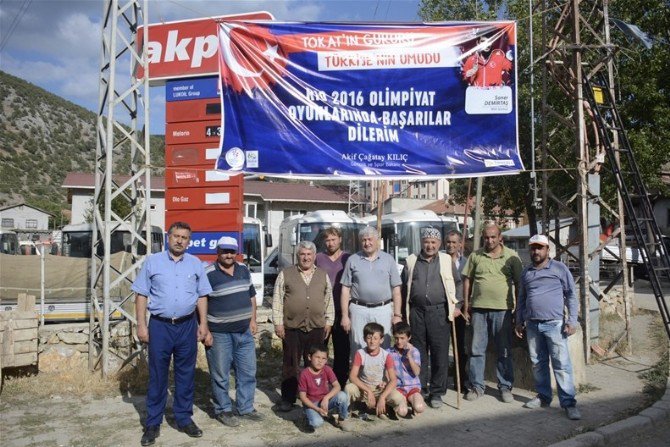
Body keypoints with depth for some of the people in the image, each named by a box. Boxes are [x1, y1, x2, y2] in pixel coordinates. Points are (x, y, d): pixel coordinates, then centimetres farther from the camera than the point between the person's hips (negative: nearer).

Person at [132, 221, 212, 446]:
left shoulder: (196, 264, 7)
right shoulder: (152, 262, 1)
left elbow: (202, 296, 10)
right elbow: (141, 295, 1)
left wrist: (203, 324, 4)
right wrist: (141, 325, -5)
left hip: (187, 326, 2)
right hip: (160, 326, -2)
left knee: (186, 375, 10)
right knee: (157, 375, 5)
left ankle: (184, 418, 23)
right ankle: (153, 423, 16)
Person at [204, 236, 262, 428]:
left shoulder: (244, 270, 7)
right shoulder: (208, 274, -12)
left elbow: (251, 296, 16)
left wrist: (252, 320, 10)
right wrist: (205, 331, -15)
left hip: (244, 332, 6)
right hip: (219, 334, -6)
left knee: (248, 372, 13)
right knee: (221, 375, 6)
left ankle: (246, 408, 27)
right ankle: (223, 410, 22)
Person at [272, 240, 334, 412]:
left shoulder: (323, 275, 10)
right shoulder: (285, 274, 2)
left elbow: (329, 300, 13)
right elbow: (277, 300, 0)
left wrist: (329, 322, 9)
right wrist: (278, 323, -4)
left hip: (317, 328, 2)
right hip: (292, 328, -2)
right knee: (290, 364, 5)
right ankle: (288, 398, 16)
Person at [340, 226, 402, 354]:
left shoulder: (388, 259, 7)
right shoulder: (353, 260, 6)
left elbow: (396, 290, 6)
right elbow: (345, 289, 5)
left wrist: (397, 314, 0)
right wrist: (345, 315, 0)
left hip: (383, 310, 0)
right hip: (359, 310, 0)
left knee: (383, 348, 4)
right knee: (358, 350, 3)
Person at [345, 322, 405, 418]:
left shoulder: (386, 355, -9)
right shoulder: (360, 354, -9)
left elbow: (393, 380, -16)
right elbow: (352, 376, -19)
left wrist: (382, 398, -29)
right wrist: (368, 391, -30)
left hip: (381, 389, 1)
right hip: (363, 388, 0)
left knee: (398, 398, -30)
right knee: (349, 388, -34)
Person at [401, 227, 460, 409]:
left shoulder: (446, 261, 7)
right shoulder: (412, 261, 10)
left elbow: (456, 284, 9)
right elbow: (404, 288, 12)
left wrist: (455, 305, 0)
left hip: (439, 312, -1)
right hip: (417, 312, 2)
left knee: (440, 354, 1)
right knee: (418, 353, 8)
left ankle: (436, 392, 13)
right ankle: (420, 388, 21)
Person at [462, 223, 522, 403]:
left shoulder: (511, 256, 2)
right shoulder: (475, 256, 6)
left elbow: (519, 283, 5)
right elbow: (467, 280, 9)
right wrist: (466, 306, 6)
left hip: (502, 309, -1)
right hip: (478, 308, 2)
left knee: (504, 351, 7)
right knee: (477, 349, 7)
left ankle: (505, 387, 19)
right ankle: (476, 386, 19)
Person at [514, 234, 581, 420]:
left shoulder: (559, 268, 0)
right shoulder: (526, 272, 14)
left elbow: (571, 295, 0)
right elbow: (521, 299, 20)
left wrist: (572, 320, -7)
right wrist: (519, 322, 16)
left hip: (554, 323, -5)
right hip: (532, 325, 5)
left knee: (561, 364, -5)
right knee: (538, 363, 11)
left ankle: (568, 402, 0)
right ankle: (543, 396, 23)